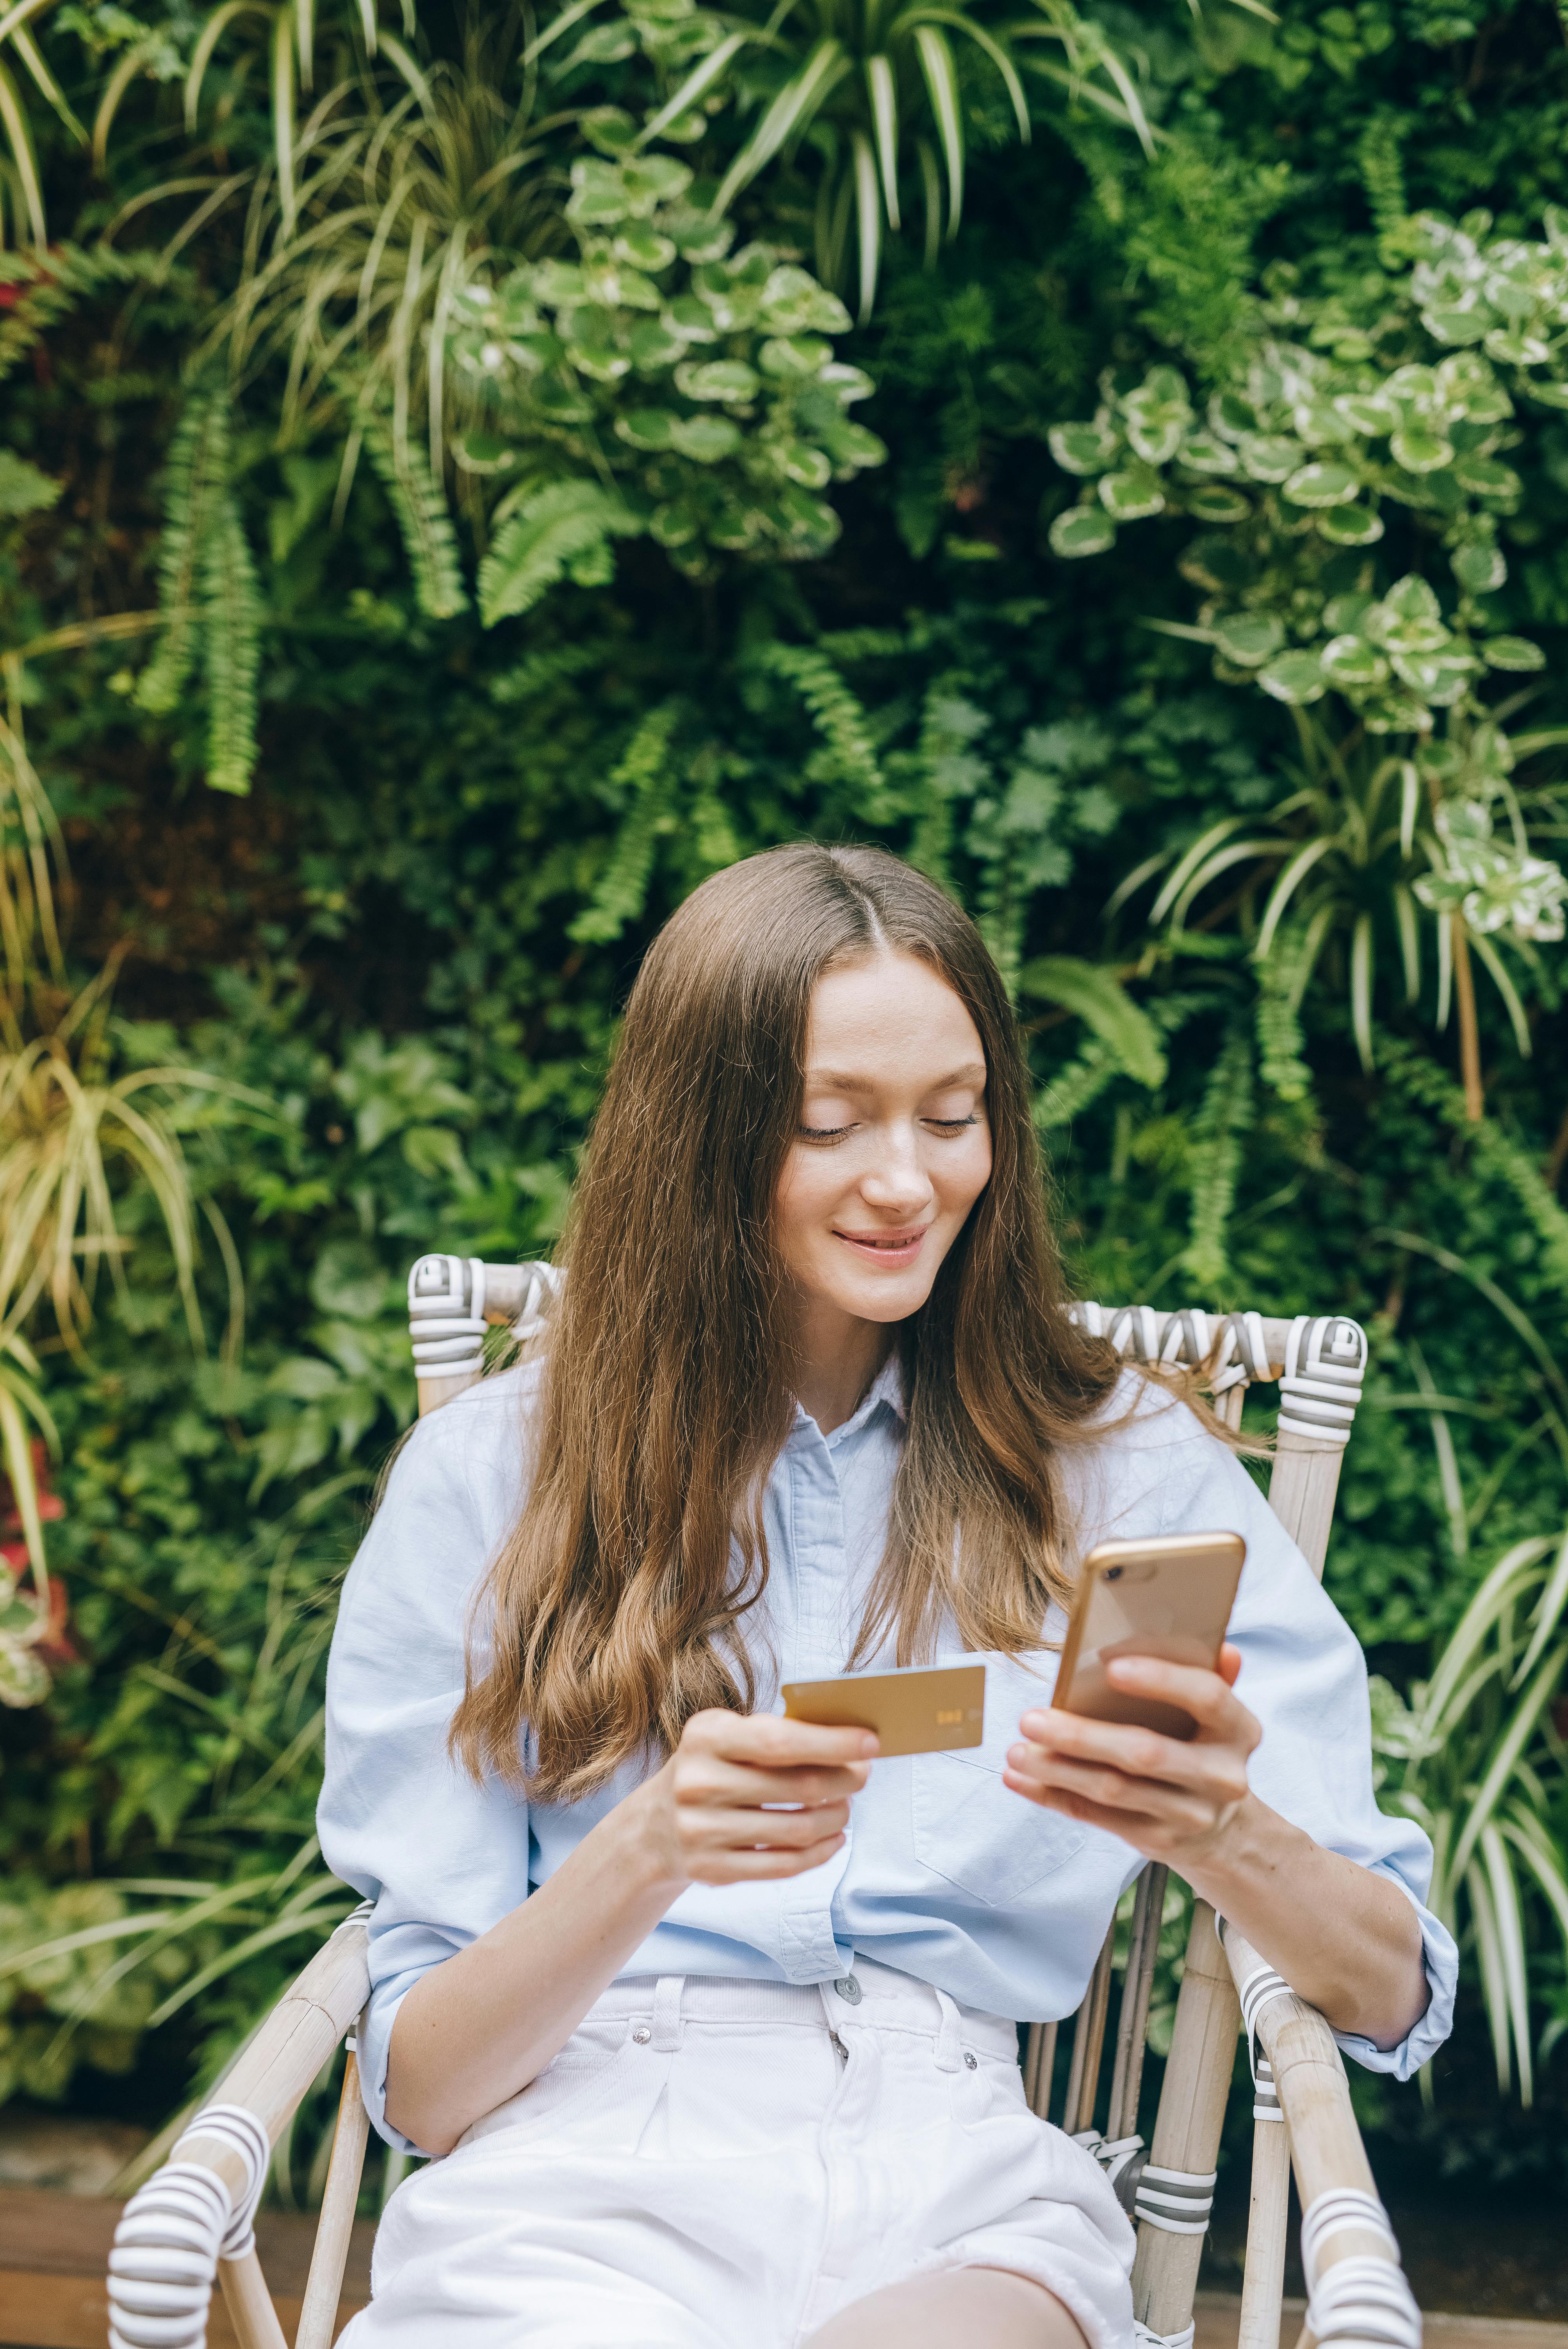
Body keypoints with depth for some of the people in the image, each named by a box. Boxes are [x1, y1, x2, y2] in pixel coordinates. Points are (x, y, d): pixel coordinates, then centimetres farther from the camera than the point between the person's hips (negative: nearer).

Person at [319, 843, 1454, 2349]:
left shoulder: (1124, 1472, 13)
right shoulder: (487, 1477, 9)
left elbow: (1391, 1995, 8)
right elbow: (418, 2086, 4)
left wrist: (1221, 1835, -15)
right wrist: (650, 1854, -17)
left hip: (953, 2216, 1)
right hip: (580, 2195, 0)